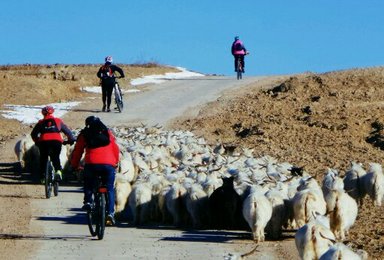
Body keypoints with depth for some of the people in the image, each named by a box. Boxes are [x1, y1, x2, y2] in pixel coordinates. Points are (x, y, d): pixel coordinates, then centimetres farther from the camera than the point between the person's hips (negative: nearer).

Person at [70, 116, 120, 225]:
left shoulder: (84, 134, 16)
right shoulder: (107, 132, 20)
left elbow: (77, 151, 17)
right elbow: (115, 149, 20)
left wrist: (74, 166, 27)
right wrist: (116, 162, 32)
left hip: (91, 164, -1)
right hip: (108, 164, 1)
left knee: (88, 185, 22)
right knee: (109, 189, 8)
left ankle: (88, 201, 0)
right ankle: (110, 213, -4)